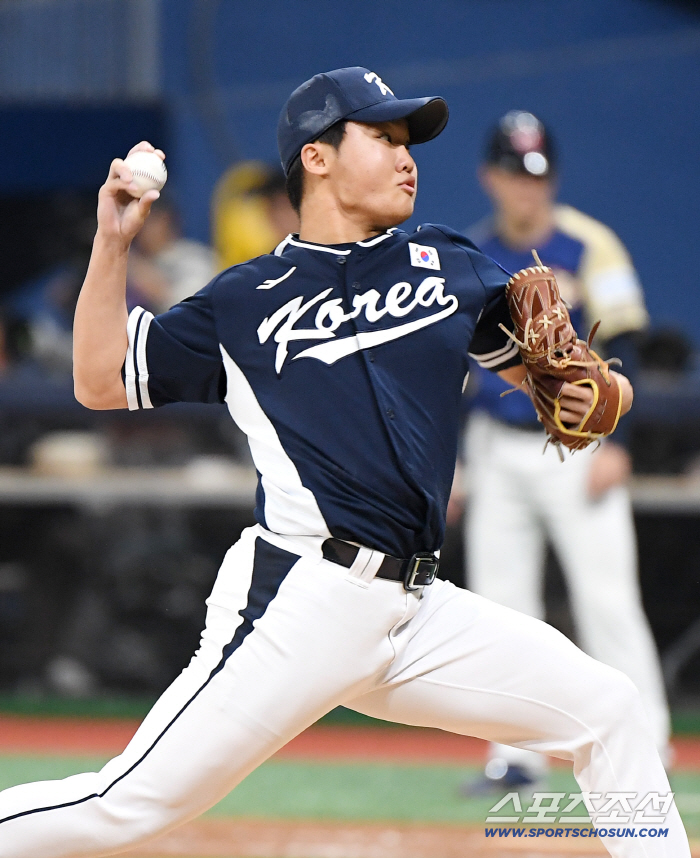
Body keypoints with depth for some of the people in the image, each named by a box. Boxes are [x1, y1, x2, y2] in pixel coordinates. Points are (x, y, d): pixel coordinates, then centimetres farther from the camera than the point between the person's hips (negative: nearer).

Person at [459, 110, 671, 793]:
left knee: (605, 597, -9)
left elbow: (618, 347, -7)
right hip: (496, 449, 5)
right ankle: (517, 753, 10)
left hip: (574, 447, -5)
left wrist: (613, 443, -14)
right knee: (500, 602, 4)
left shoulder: (588, 247, -5)